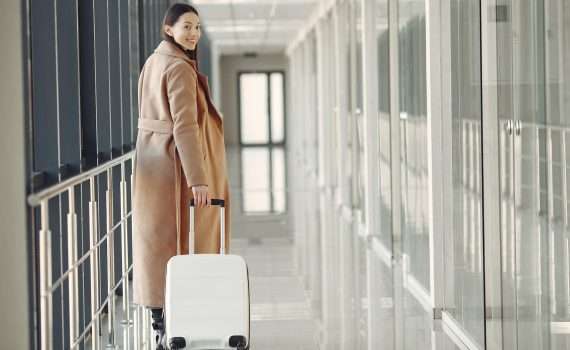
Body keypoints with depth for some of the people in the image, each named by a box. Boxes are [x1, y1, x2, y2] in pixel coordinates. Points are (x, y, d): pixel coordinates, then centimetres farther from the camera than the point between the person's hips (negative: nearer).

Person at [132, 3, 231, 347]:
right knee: (178, 242, -3)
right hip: (177, 163, -9)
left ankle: (161, 322, 18)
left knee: (158, 240, 11)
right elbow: (185, 127, -24)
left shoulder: (154, 62, 13)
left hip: (154, 161, 9)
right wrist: (198, 179, -26)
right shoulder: (180, 69, -17)